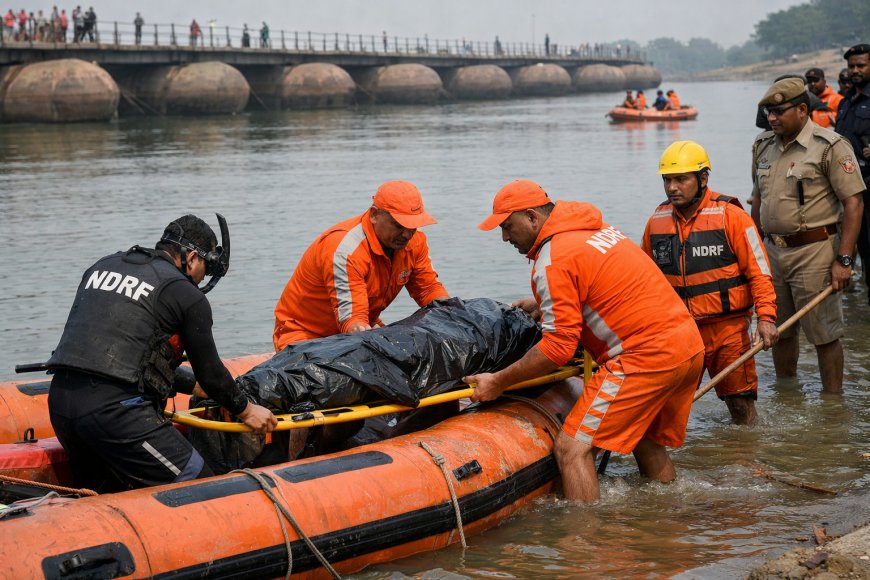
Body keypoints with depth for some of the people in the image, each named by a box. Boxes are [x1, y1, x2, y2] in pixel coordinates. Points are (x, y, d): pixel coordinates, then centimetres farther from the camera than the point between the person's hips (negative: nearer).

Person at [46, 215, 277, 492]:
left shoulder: (100, 266, 20)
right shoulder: (186, 295, 1)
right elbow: (209, 371, 7)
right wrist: (246, 410, 25)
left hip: (59, 403, 7)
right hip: (116, 409, -7)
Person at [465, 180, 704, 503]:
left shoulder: (553, 260, -11)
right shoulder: (594, 229, 17)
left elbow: (559, 347, -15)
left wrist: (498, 382, -8)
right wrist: (543, 305, 35)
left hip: (647, 356, -10)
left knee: (573, 448, -10)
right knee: (647, 443, 26)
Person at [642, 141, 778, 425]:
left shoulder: (730, 216, -8)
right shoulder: (657, 221, 6)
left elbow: (758, 271, -6)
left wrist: (766, 318, -15)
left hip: (727, 327, -3)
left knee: (740, 404, 4)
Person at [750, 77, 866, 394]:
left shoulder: (830, 147, -10)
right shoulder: (763, 145, 10)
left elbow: (853, 204, -12)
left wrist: (843, 260, -17)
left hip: (814, 252, -6)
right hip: (773, 251, 6)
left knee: (824, 334, -1)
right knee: (779, 330, 15)